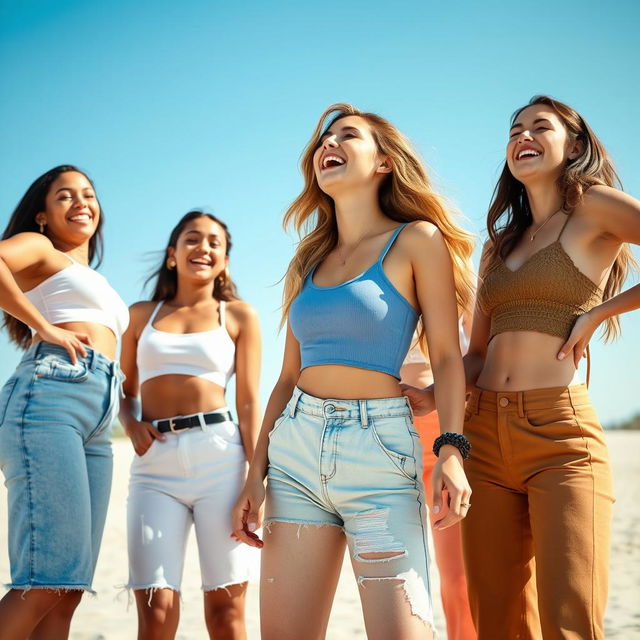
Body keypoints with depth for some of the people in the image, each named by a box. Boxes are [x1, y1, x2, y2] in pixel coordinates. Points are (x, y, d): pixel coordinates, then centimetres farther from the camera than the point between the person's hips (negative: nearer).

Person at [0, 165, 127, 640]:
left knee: (70, 587, 1)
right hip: (49, 395, -8)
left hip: (98, 422, 8)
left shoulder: (95, 283, 34)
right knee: (46, 583, -19)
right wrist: (45, 328, -9)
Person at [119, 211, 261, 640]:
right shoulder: (141, 315, 17)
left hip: (219, 453, -1)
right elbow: (125, 391, 22)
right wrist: (131, 425, -1)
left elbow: (249, 401, 5)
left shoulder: (239, 316, 11)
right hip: (155, 463, 2)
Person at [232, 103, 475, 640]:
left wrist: (451, 449, -18)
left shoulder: (416, 240, 2)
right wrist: (257, 473, 10)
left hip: (378, 446, -5)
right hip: (295, 445, 5)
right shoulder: (308, 262, 17)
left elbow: (447, 356, -3)